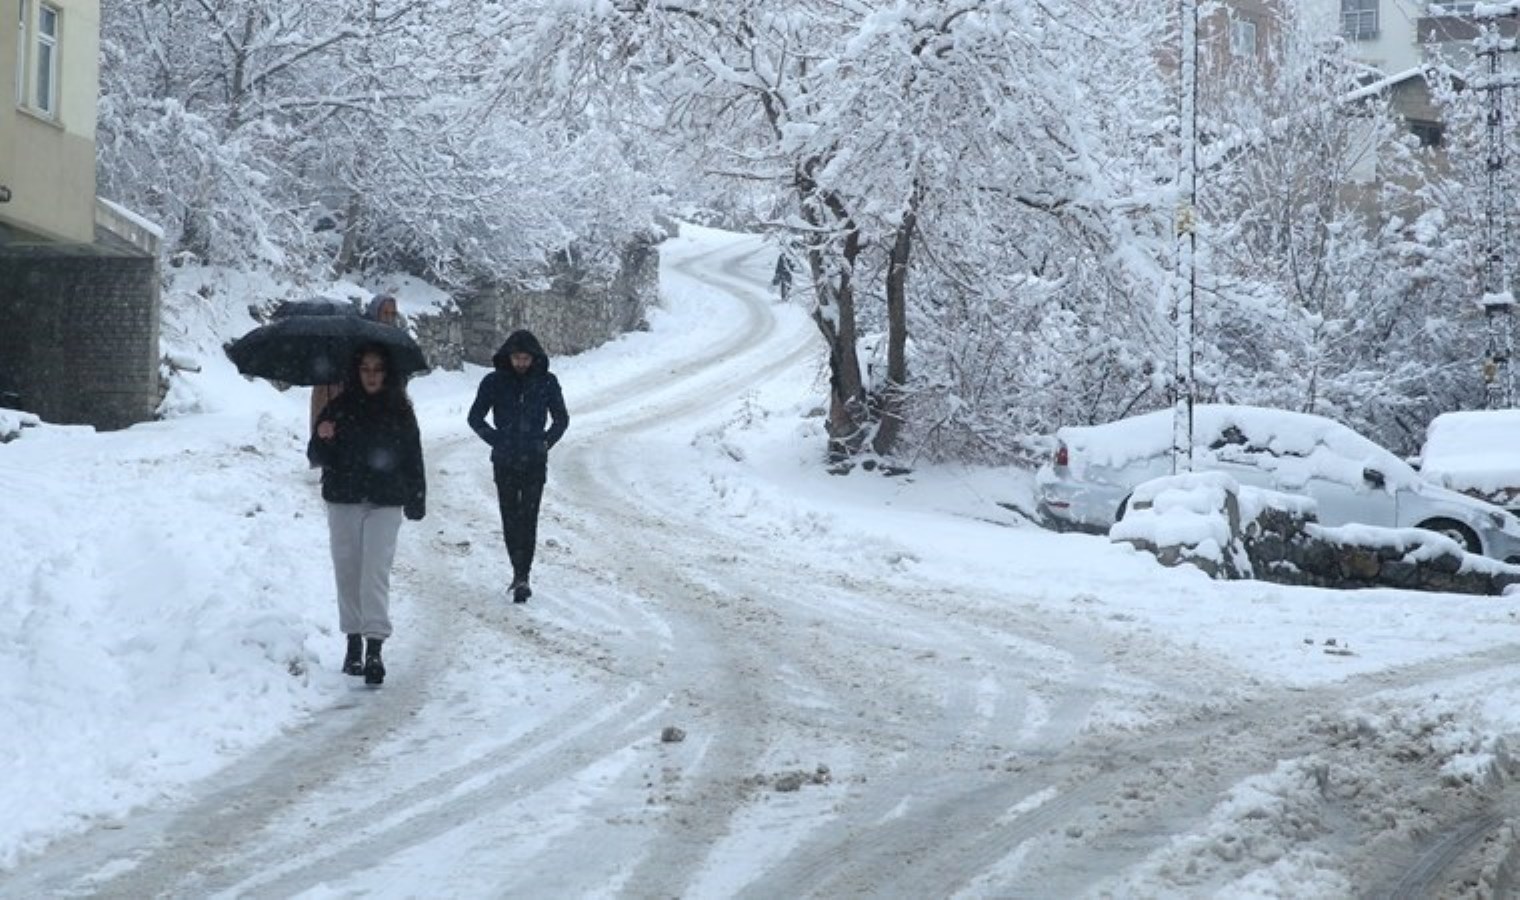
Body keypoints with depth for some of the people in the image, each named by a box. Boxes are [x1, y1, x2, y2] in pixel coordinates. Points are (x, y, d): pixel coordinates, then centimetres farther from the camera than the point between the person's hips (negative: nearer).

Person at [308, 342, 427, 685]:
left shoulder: (400, 412, 2)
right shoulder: (340, 407, 2)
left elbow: (413, 460, 6)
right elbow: (319, 457, 2)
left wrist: (415, 502, 3)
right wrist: (322, 439, -19)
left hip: (384, 503, -2)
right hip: (343, 502, 2)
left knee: (376, 572, -11)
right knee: (347, 571, 8)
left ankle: (374, 649, -15)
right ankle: (354, 643, 20)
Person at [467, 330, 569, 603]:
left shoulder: (547, 382, 2)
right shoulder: (494, 382, 0)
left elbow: (561, 418, 14)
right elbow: (475, 417, 9)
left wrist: (546, 442, 3)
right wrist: (497, 440, 1)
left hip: (535, 463, -1)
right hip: (505, 464, 1)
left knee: (528, 519, -7)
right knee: (510, 518, 6)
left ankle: (522, 576, -8)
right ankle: (521, 573, 18)